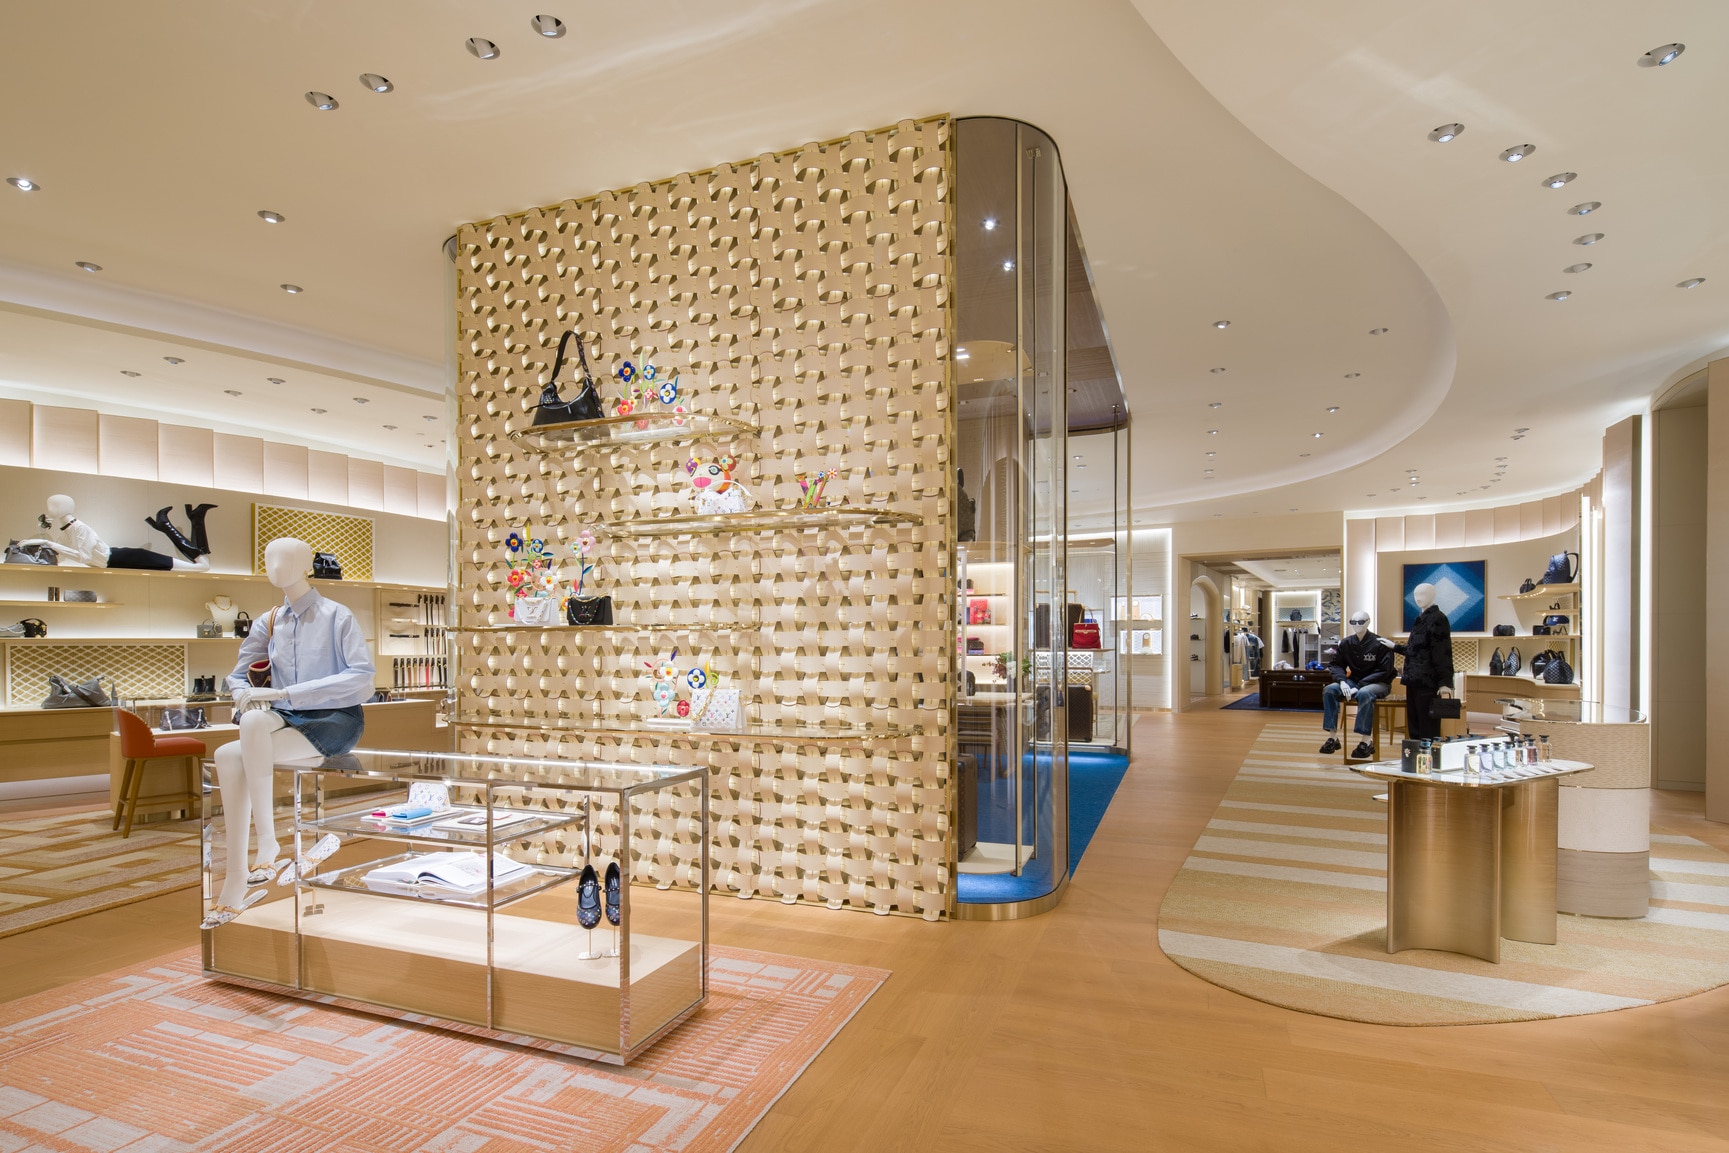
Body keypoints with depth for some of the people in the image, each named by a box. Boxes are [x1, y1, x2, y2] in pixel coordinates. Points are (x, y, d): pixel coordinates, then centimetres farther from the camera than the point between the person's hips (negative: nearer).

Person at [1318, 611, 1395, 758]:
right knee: (1329, 690, -19)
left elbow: (1384, 671, -15)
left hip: (1378, 683, -5)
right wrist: (1342, 681, -15)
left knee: (1364, 694, -37)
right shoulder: (1346, 643, 1)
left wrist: (1359, 687, -21)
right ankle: (1332, 738, -17)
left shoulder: (1380, 644, -13)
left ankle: (1366, 742, -32)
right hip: (1354, 682, 5)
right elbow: (1336, 664, 7)